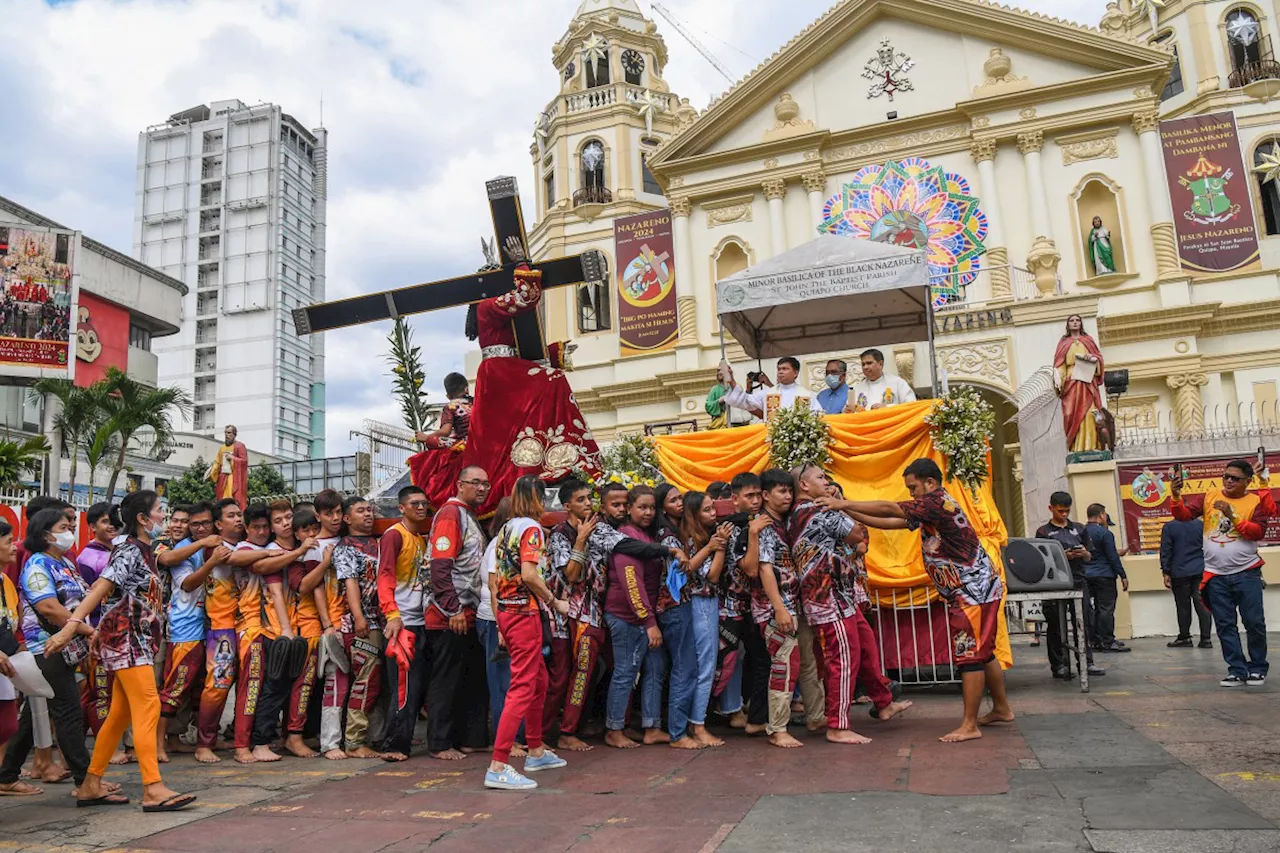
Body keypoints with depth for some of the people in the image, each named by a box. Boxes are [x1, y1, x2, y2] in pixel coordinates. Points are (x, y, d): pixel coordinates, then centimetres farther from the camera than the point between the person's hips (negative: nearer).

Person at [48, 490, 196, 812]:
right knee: (148, 707, -14)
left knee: (121, 714, 12)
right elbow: (99, 591, -22)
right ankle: (153, 789, -15)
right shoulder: (128, 552, -11)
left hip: (138, 639, 9)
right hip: (126, 637, -9)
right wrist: (72, 626, -32)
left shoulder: (144, 552, 16)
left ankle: (91, 786, 19)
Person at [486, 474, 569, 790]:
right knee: (523, 688, -7)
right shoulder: (531, 527, -11)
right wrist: (555, 602, -9)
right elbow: (529, 574, -21)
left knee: (539, 681, 20)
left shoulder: (507, 527, 14)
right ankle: (498, 767, -9)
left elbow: (500, 573, 13)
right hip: (524, 613, -9)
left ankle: (536, 752, 30)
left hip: (506, 610, 9)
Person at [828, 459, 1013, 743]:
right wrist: (848, 512, 4)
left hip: (974, 590, -10)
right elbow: (889, 523, 10)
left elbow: (889, 509, -21)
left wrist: (844, 503, -18)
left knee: (970, 656, -6)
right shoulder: (931, 509, 13)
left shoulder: (938, 502, -17)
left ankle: (969, 725, -1)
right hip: (977, 590, 10)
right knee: (982, 653, 18)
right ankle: (1001, 709, 31)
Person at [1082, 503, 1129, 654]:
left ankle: (1097, 641, 13)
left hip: (1086, 576, 7)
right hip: (1104, 576, -7)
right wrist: (1123, 576, -7)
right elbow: (1113, 557, -12)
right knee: (1106, 608, -4)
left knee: (1094, 608, 11)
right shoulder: (1105, 533, -11)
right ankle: (1108, 642, -3)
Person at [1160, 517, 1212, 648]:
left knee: (1183, 606, 5)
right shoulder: (1200, 525, 3)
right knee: (1202, 605, 3)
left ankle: (1184, 637, 12)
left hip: (1179, 573, -2)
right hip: (1200, 572, 2)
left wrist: (1166, 573, -2)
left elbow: (1165, 551, -7)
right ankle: (1205, 638, 2)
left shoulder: (1169, 527, -5)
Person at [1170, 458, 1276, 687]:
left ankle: (1258, 668, 18)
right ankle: (1237, 670, 13)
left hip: (1246, 573, -2)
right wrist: (1176, 497, -22)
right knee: (1225, 625, 5)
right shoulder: (1209, 497, 4)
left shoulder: (1256, 501, 0)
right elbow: (1184, 515, -5)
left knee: (1254, 622, 1)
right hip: (1216, 575, 2)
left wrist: (1232, 516, -20)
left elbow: (1259, 532, -10)